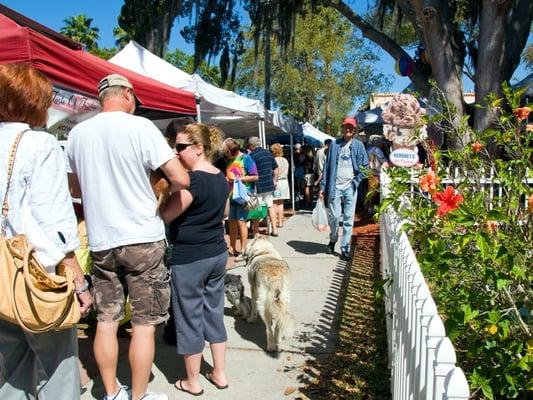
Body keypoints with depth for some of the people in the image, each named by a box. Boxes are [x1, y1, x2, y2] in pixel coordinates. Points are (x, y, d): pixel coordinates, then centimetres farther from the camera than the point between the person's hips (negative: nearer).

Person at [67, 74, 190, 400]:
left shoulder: (77, 133, 6)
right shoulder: (140, 126, -10)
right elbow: (181, 179, -15)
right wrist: (168, 187, 6)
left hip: (100, 241, 5)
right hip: (142, 239, -5)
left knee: (106, 320, 14)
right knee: (144, 323, 6)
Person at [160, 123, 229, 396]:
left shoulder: (192, 180, -20)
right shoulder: (221, 178, 6)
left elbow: (166, 215, -15)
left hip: (189, 259, -8)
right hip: (218, 254, 8)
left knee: (189, 318, 7)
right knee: (214, 313, 17)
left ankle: (192, 382, 22)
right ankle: (219, 374, 28)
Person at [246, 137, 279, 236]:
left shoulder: (252, 155, -12)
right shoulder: (269, 153, 7)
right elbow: (275, 170, 10)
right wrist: (274, 181, 17)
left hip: (258, 187, -6)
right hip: (269, 185, 6)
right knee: (270, 206, 13)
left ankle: (255, 232, 10)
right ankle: (274, 229, 17)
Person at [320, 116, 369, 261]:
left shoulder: (358, 146, 6)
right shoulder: (334, 144, 7)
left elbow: (365, 166, 7)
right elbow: (327, 166, 7)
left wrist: (356, 181, -4)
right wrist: (323, 187, 4)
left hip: (350, 187, 0)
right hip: (335, 186, 0)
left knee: (349, 219, 1)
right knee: (334, 216, -1)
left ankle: (345, 248, 9)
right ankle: (333, 240, 27)